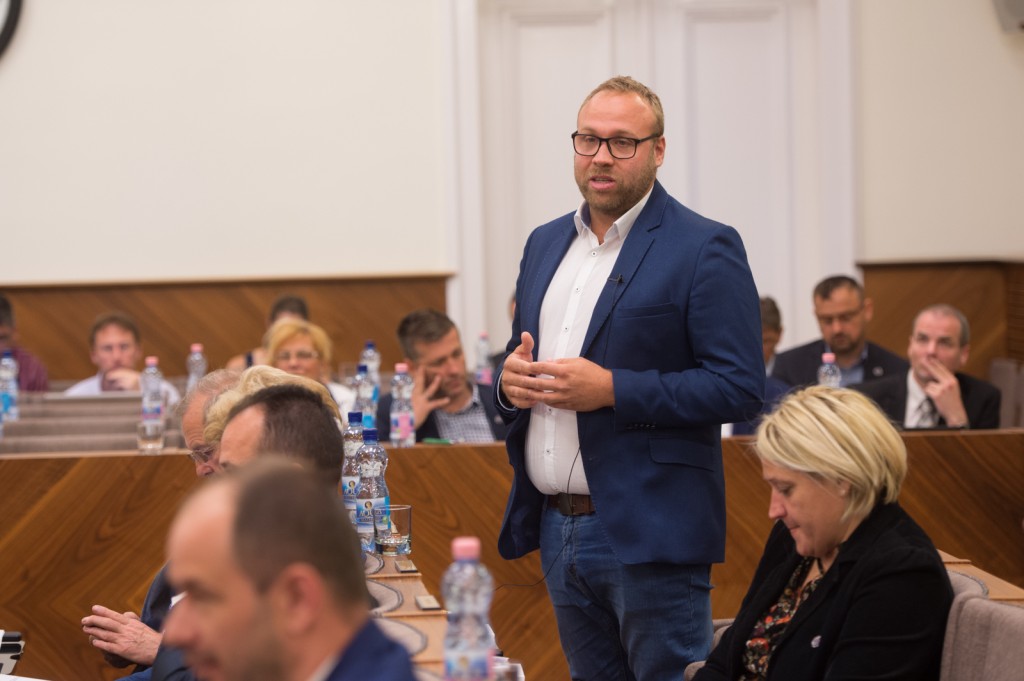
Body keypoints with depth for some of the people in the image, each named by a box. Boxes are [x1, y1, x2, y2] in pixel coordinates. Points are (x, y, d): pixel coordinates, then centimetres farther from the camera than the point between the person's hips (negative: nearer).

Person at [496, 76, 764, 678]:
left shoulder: (705, 249, -8)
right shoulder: (547, 243, 15)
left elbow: (740, 388, -14)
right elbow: (522, 359, 24)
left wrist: (611, 389, -21)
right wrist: (511, 381, -1)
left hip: (649, 536, -7)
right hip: (556, 528, 7)